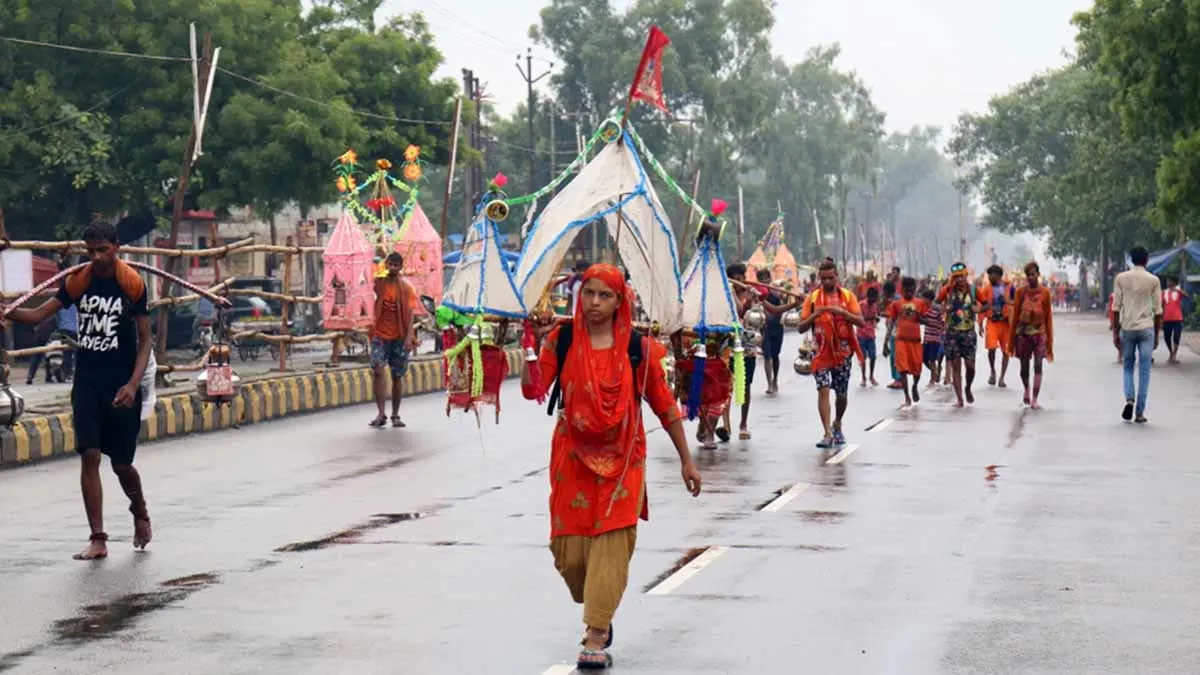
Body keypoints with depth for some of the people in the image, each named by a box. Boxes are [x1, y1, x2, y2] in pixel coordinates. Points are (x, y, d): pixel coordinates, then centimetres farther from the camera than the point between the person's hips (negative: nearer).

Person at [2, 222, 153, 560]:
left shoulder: (133, 284, -7)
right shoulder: (78, 281, 0)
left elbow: (144, 340, -5)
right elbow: (38, 314, -6)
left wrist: (133, 385, -15)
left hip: (121, 388, -2)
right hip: (86, 384, 2)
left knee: (121, 463, 8)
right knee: (89, 456, -7)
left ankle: (140, 513, 38)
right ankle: (98, 539, -3)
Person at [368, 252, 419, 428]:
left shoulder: (406, 288, 1)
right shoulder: (379, 283, 3)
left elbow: (410, 314, -3)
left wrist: (409, 337, -13)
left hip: (399, 337, 0)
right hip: (380, 335, 0)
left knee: (397, 376, 6)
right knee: (378, 370, -17)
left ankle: (395, 415, 16)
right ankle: (381, 414, -16)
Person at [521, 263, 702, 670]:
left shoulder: (637, 348, -3)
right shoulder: (561, 340, -2)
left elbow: (664, 404, 3)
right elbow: (533, 389, -11)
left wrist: (686, 459, 5)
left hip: (621, 459, -1)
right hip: (573, 457, 1)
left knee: (612, 543, -10)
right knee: (569, 549, 3)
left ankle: (595, 639, -6)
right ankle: (600, 615, 32)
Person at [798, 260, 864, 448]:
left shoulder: (847, 296, 3)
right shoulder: (813, 298, 2)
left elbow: (860, 321, -6)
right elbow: (801, 327, 0)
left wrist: (842, 312, -21)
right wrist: (814, 315, -18)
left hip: (843, 352, 1)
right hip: (822, 352, -1)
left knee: (842, 394, 10)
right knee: (823, 390, -15)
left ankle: (837, 424, 37)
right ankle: (828, 433, -17)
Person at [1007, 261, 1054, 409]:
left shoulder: (1045, 292, 0)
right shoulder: (1021, 292, 1)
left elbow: (1048, 317, 2)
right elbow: (1015, 315, 4)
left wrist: (1049, 341, 1)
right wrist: (1011, 340, 4)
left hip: (1039, 332, -1)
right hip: (1023, 332, 1)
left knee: (1038, 366, -7)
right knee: (1024, 365, 8)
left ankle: (1034, 400, -4)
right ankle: (1026, 389, 36)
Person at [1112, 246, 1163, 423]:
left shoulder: (1121, 278, 0)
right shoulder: (1153, 280, -1)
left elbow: (1116, 307, -1)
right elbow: (1157, 310, 1)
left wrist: (1115, 333, 4)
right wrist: (1156, 336, 10)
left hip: (1127, 329, 1)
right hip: (1146, 329, -1)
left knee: (1128, 367, 15)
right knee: (1144, 371, 4)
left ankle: (1129, 399, -8)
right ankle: (1139, 413, 3)